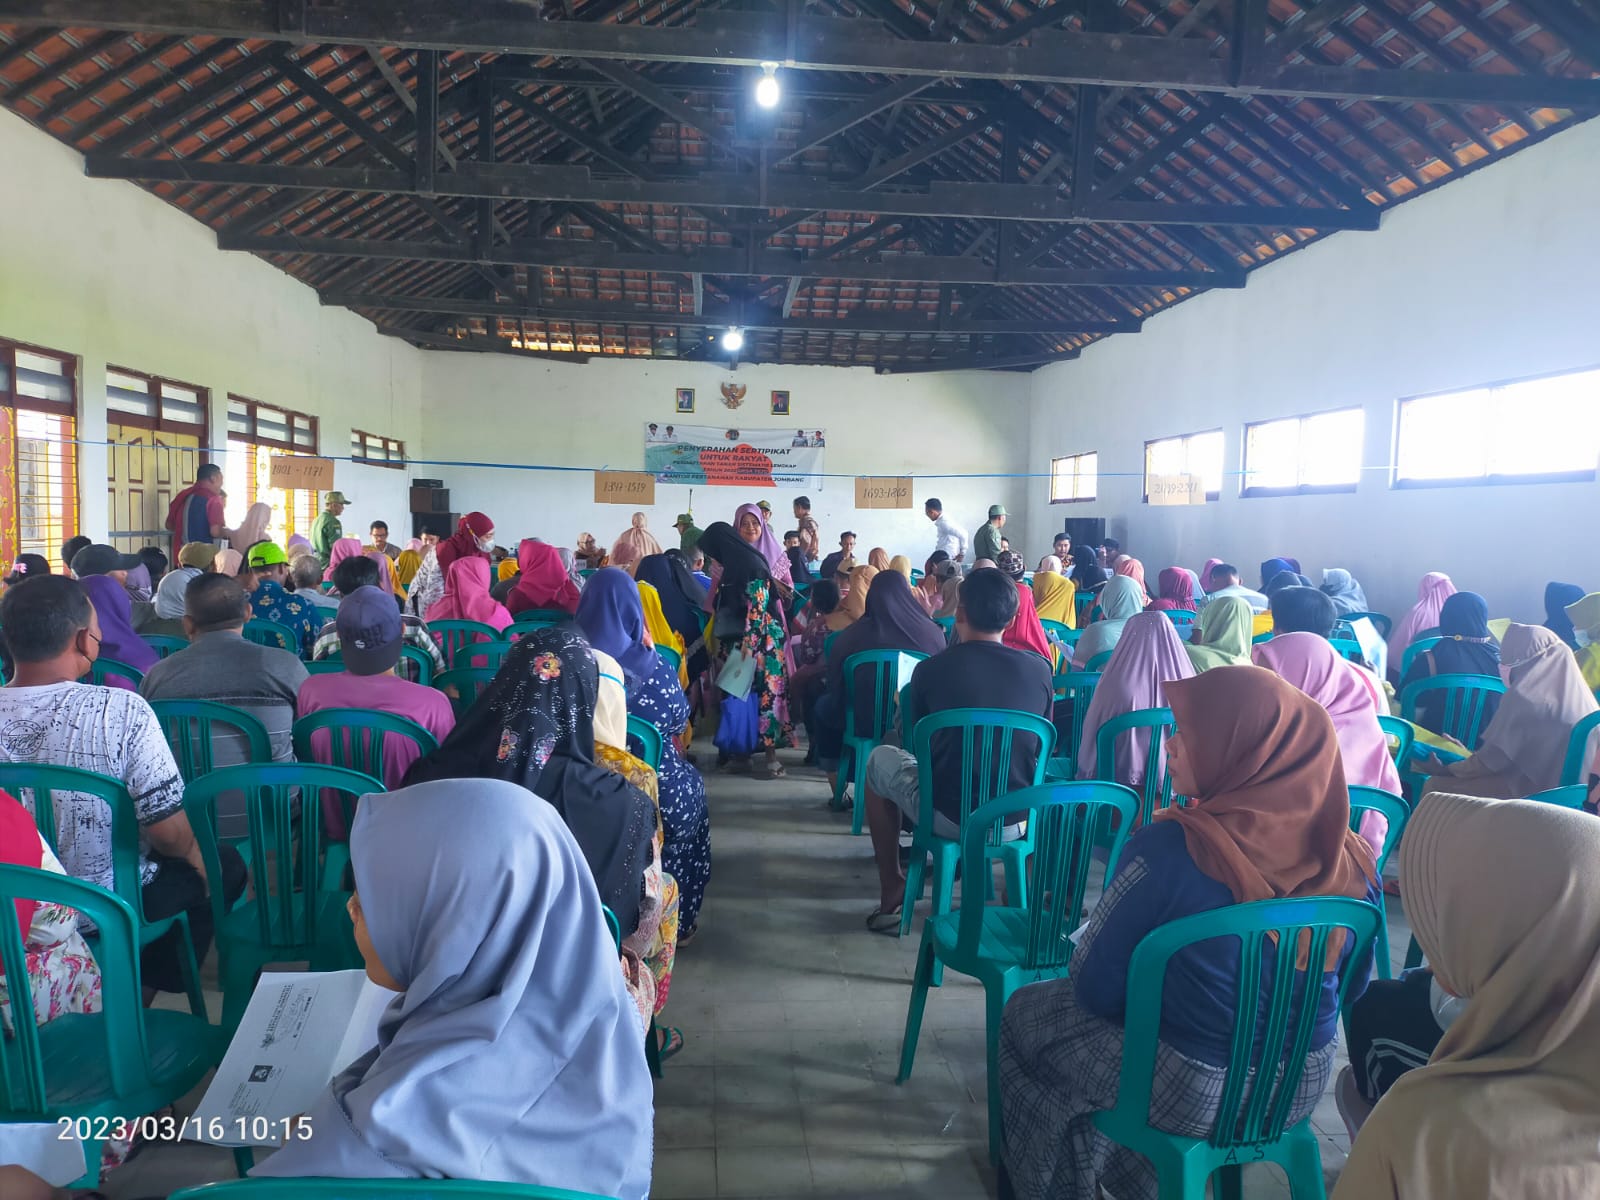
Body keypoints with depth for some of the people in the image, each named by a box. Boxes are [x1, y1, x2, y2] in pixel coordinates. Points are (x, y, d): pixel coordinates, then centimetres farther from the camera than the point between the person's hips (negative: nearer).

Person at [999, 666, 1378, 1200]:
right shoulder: (1351, 859, -11)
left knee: (1025, 1014, 20)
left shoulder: (1170, 850, -28)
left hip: (1189, 1092, -6)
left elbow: (1094, 988, -17)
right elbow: (1350, 984, 6)